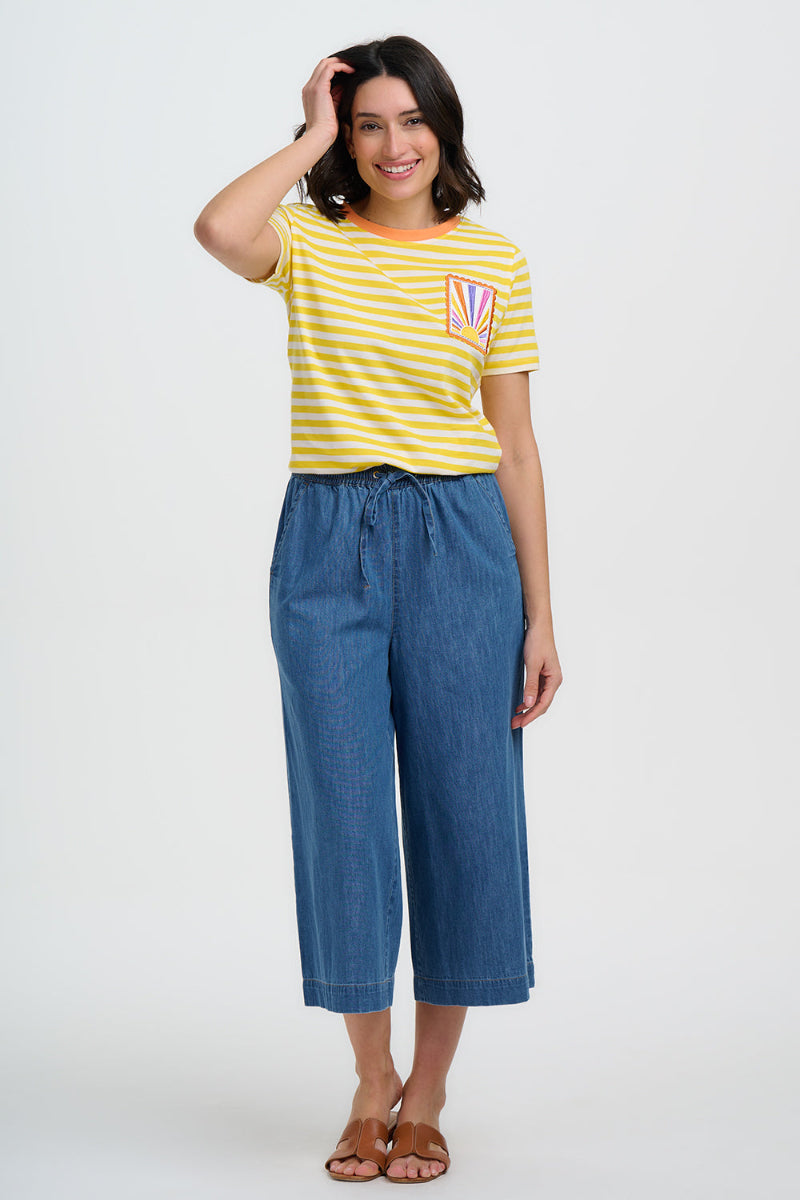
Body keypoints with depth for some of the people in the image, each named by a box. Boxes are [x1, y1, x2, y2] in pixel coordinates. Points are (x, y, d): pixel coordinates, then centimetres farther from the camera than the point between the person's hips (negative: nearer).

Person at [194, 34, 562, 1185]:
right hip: (328, 542, 0)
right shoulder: (311, 242, 4)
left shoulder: (495, 263, 6)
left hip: (459, 543, 1)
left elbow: (515, 446, 5)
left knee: (462, 807, 2)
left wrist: (540, 619, 2)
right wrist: (311, 137, -7)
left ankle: (428, 1095, 18)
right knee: (342, 806, 3)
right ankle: (372, 1078, 21)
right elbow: (218, 231, -22)